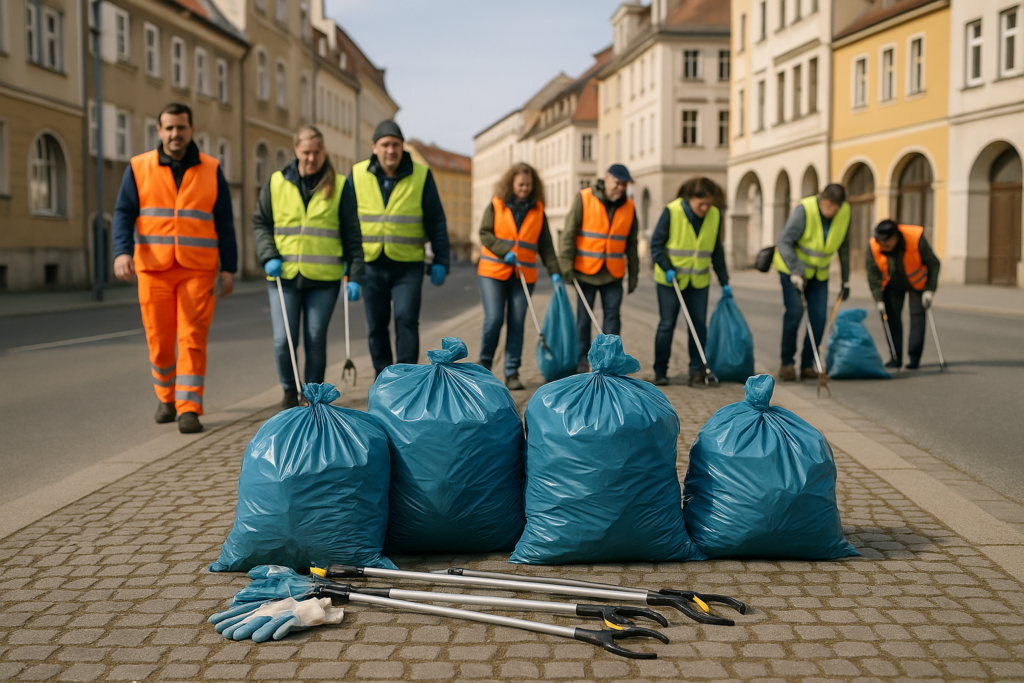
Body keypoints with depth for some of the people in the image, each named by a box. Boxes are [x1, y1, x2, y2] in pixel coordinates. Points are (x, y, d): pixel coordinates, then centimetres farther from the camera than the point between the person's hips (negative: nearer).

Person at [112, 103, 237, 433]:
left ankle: (189, 409, -6)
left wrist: (229, 268, 2)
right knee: (159, 340, 6)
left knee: (192, 339, -7)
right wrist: (122, 251, -16)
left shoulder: (211, 170, 7)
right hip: (153, 269, 1)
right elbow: (123, 213, 1)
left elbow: (224, 223, 7)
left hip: (198, 270, -1)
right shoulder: (139, 168, 6)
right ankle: (167, 397, 29)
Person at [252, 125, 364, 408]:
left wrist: (354, 275, -3)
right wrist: (269, 256, -4)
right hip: (284, 275, 1)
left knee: (316, 340, 2)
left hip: (324, 278, -1)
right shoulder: (276, 183, 7)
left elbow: (352, 234, 4)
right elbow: (260, 223, 12)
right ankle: (290, 390, 19)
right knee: (283, 340, -4)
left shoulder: (339, 185, 4)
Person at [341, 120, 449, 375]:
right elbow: (348, 221, 8)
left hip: (408, 265, -2)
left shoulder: (421, 175, -2)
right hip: (371, 264, 2)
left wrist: (440, 261, -1)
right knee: (376, 324, 8)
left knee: (406, 319, -12)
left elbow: (437, 222, 3)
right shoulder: (358, 176, 2)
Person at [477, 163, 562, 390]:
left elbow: (545, 245, 9)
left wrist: (554, 271, 0)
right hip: (493, 271, -2)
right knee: (493, 319, -10)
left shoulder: (538, 211, 9)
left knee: (517, 323, -1)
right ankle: (485, 362, 13)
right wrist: (505, 252, -16)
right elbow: (485, 233, -3)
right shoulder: (496, 205, 3)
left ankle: (512, 373, 5)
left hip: (523, 275, 2)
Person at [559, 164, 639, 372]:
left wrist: (633, 273, 12)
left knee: (612, 316, 0)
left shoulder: (629, 207, 5)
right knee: (583, 318, 4)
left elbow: (631, 244, 12)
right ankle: (582, 362, 14)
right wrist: (566, 266, -12)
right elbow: (569, 234, -7)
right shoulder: (584, 199, -7)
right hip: (585, 271, -3)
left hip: (613, 274, 3)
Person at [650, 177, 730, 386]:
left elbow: (716, 251, 11)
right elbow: (656, 244, -8)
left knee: (699, 325, 0)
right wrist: (667, 268, -20)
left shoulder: (715, 216, 0)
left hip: (699, 281, 3)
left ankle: (697, 369, 8)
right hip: (670, 279, -3)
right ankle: (660, 371, 8)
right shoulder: (672, 212, -13)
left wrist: (724, 281, 11)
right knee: (667, 325, 0)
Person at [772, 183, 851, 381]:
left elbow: (843, 248, 2)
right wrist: (796, 271, -36)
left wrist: (846, 280, 6)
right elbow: (784, 242, -26)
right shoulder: (804, 209, -25)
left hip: (819, 272, 4)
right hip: (792, 268, -4)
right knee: (794, 312, -16)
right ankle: (787, 363, -4)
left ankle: (807, 365, 7)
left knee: (819, 318, -5)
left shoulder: (845, 212, -10)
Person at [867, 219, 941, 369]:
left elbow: (933, 264, -18)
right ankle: (896, 358, 1)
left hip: (917, 283, -2)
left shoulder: (916, 239, -33)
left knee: (917, 315, -9)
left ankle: (914, 358, -4)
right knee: (892, 316, -5)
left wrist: (930, 290, -21)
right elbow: (873, 276, -13)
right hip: (892, 285, 2)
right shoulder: (874, 248, -27)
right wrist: (878, 299, -17)